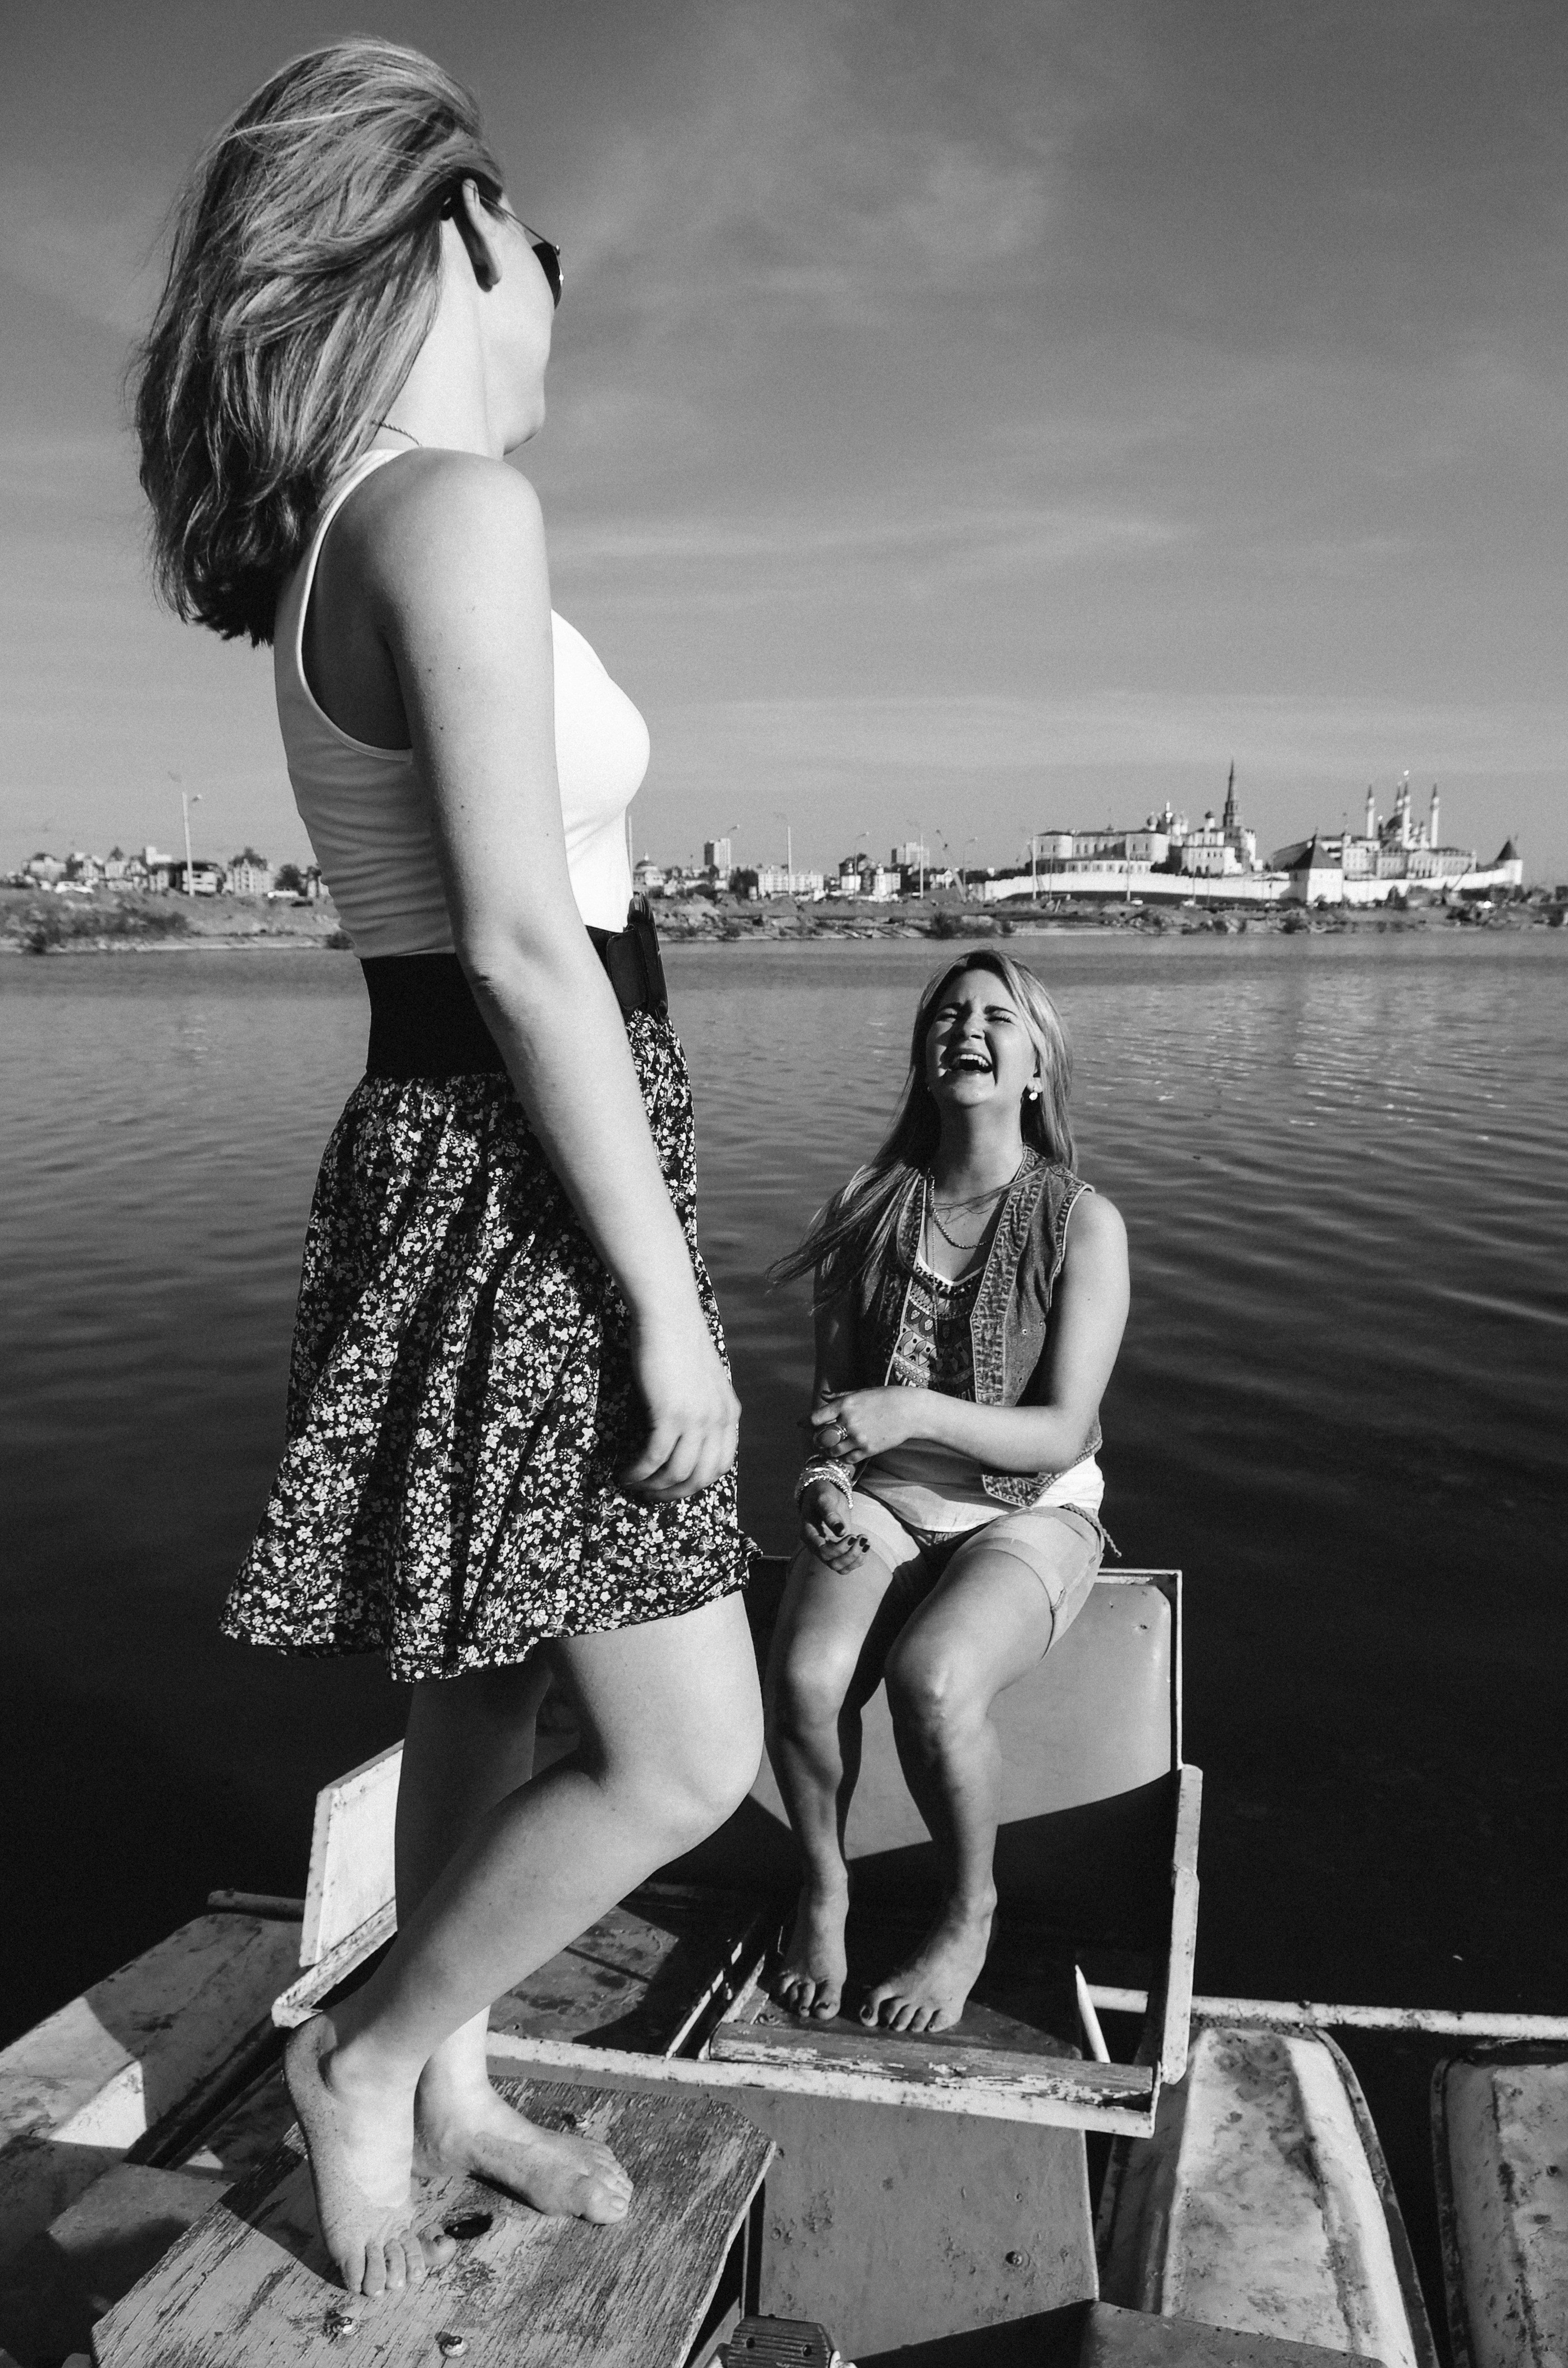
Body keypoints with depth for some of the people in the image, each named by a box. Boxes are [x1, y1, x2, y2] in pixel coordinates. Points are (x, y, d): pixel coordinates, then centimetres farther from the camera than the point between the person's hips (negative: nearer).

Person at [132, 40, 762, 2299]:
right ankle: (373, 2052, 24)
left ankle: (451, 2084, 39)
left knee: (487, 1696, 20)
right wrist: (669, 1304, -18)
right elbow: (525, 943, -22)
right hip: (524, 1187, -10)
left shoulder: (340, 537, 14)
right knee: (685, 1762, 3)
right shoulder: (453, 510, -15)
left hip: (456, 1161, 10)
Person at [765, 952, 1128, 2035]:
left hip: (1027, 1512, -3)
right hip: (884, 1503, 3)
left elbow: (1060, 1432, -15)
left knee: (932, 1678, -32)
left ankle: (971, 1916, -1)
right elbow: (835, 1384, 8)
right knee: (804, 1673, -27)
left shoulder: (1083, 1224, -11)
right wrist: (827, 1474, -12)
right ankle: (823, 1892, 5)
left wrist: (913, 1412, -29)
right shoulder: (870, 1207, 0)